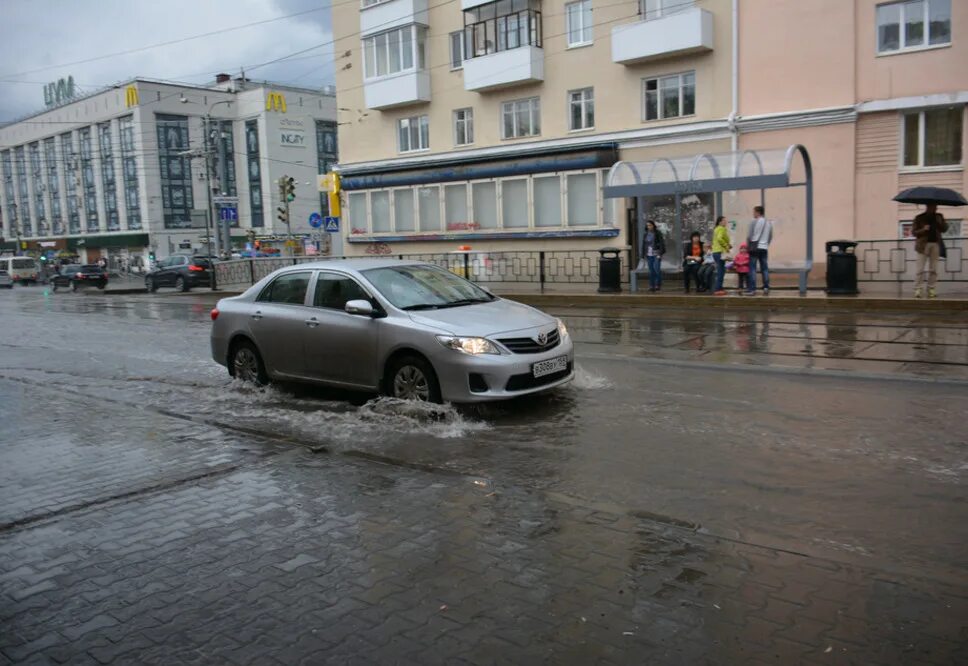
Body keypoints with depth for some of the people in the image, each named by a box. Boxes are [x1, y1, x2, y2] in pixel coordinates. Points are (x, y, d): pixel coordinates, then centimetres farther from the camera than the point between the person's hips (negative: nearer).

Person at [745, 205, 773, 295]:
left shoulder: (754, 222, -6)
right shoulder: (769, 223, 10)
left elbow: (749, 236, -6)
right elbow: (770, 237, 14)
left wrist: (748, 246, 7)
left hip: (754, 248, -5)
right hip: (764, 248, 5)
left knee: (752, 268, -3)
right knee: (764, 268, 8)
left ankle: (752, 289, -7)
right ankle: (766, 287, 4)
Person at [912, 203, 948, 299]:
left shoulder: (938, 217, 12)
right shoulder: (920, 218, 1)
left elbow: (944, 229, 8)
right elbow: (914, 232, 0)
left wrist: (940, 221, -9)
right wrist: (923, 229, -19)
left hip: (935, 244, 4)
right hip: (923, 244, -4)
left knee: (933, 269, 4)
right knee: (920, 268, -8)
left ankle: (931, 290, 7)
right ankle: (917, 290, -8)